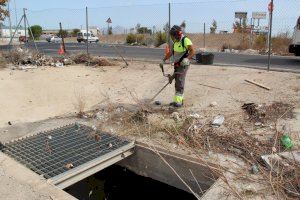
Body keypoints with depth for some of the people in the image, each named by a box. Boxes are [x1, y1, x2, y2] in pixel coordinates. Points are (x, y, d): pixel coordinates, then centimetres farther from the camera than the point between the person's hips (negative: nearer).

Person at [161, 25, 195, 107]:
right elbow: (170, 52, 22)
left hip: (183, 64, -8)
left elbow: (192, 51, -21)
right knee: (177, 83, 9)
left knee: (180, 82, -13)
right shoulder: (175, 42, 12)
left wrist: (187, 58, -35)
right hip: (176, 64, 8)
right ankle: (177, 100, 16)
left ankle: (179, 101, -11)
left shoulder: (185, 40, -15)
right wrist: (164, 60, 18)